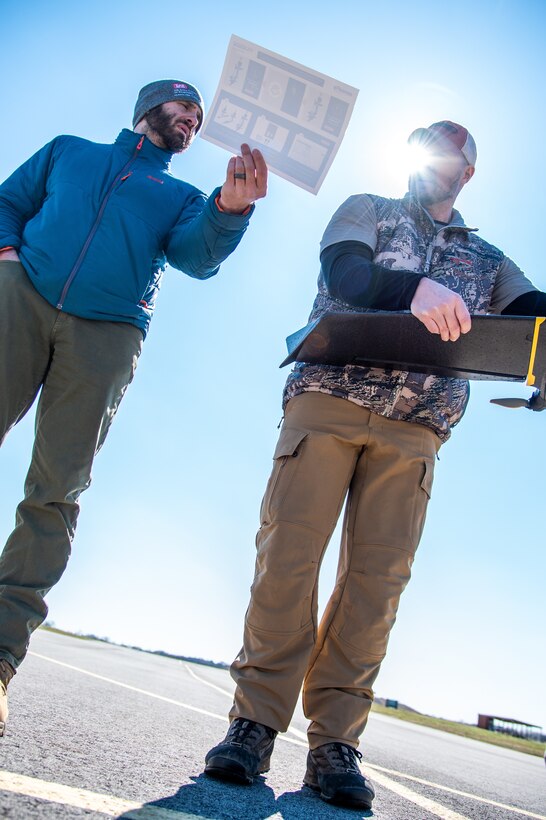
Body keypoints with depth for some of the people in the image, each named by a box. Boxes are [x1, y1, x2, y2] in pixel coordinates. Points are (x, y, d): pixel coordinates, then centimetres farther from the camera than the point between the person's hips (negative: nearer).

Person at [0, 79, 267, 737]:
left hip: (107, 332, 0)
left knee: (58, 489, -9)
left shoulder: (180, 196, 27)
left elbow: (198, 256, 6)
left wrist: (229, 208, -14)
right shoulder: (68, 151, 30)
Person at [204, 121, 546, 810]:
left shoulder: (486, 259, 27)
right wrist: (415, 288, -25)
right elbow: (342, 270, -4)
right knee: (288, 552, -10)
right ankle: (255, 721, -2)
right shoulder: (366, 209, 18)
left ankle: (334, 743, 0)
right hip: (330, 399, -2)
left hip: (412, 429, 2)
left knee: (377, 576, -5)